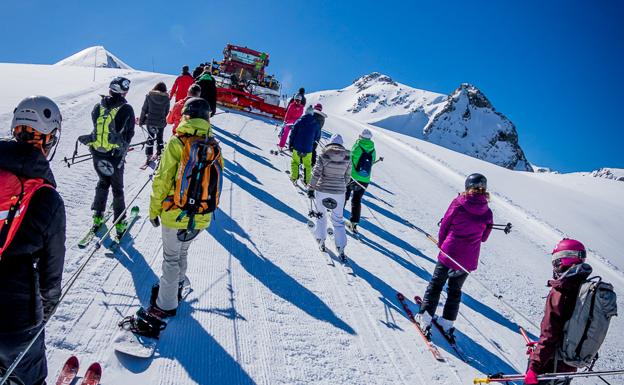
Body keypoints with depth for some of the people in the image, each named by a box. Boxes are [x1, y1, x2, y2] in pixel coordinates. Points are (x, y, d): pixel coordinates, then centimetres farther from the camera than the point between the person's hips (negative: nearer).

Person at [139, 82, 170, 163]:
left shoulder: (149, 96, -7)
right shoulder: (166, 98, -6)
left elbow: (144, 109, -3)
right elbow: (167, 112, 1)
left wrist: (141, 121, 5)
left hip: (150, 121, 0)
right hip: (161, 122, 0)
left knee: (150, 138, 12)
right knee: (159, 138, 18)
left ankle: (149, 156, 10)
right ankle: (159, 154, 26)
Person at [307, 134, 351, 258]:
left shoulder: (324, 154, -9)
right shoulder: (347, 157, -2)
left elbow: (316, 173, -10)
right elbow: (347, 176, 5)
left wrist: (311, 189, -2)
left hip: (322, 190, -1)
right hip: (339, 192, 2)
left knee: (321, 215, 21)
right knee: (338, 219, 12)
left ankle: (321, 240, 25)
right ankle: (341, 247, 10)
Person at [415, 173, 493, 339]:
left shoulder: (458, 203, -12)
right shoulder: (487, 212, -5)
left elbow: (445, 225, -4)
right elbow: (484, 237, 6)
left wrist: (441, 244, 10)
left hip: (449, 252, -3)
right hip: (468, 260, 3)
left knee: (436, 284, 14)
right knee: (455, 290, 20)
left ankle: (425, 316, 14)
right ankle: (448, 322, 26)